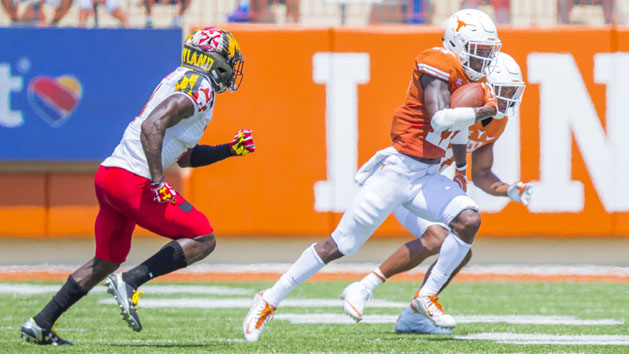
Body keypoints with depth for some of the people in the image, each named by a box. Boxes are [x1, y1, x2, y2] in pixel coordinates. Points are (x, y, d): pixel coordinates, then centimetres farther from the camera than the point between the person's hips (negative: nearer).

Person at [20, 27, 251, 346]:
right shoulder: (197, 89, -9)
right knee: (203, 240, -3)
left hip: (108, 176, 10)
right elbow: (152, 127, -23)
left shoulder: (181, 82, 23)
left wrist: (229, 150, 26)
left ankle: (40, 325, 21)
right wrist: (158, 182, -25)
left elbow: (185, 157, 31)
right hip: (133, 180, -10)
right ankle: (130, 283, -12)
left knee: (107, 261, 22)